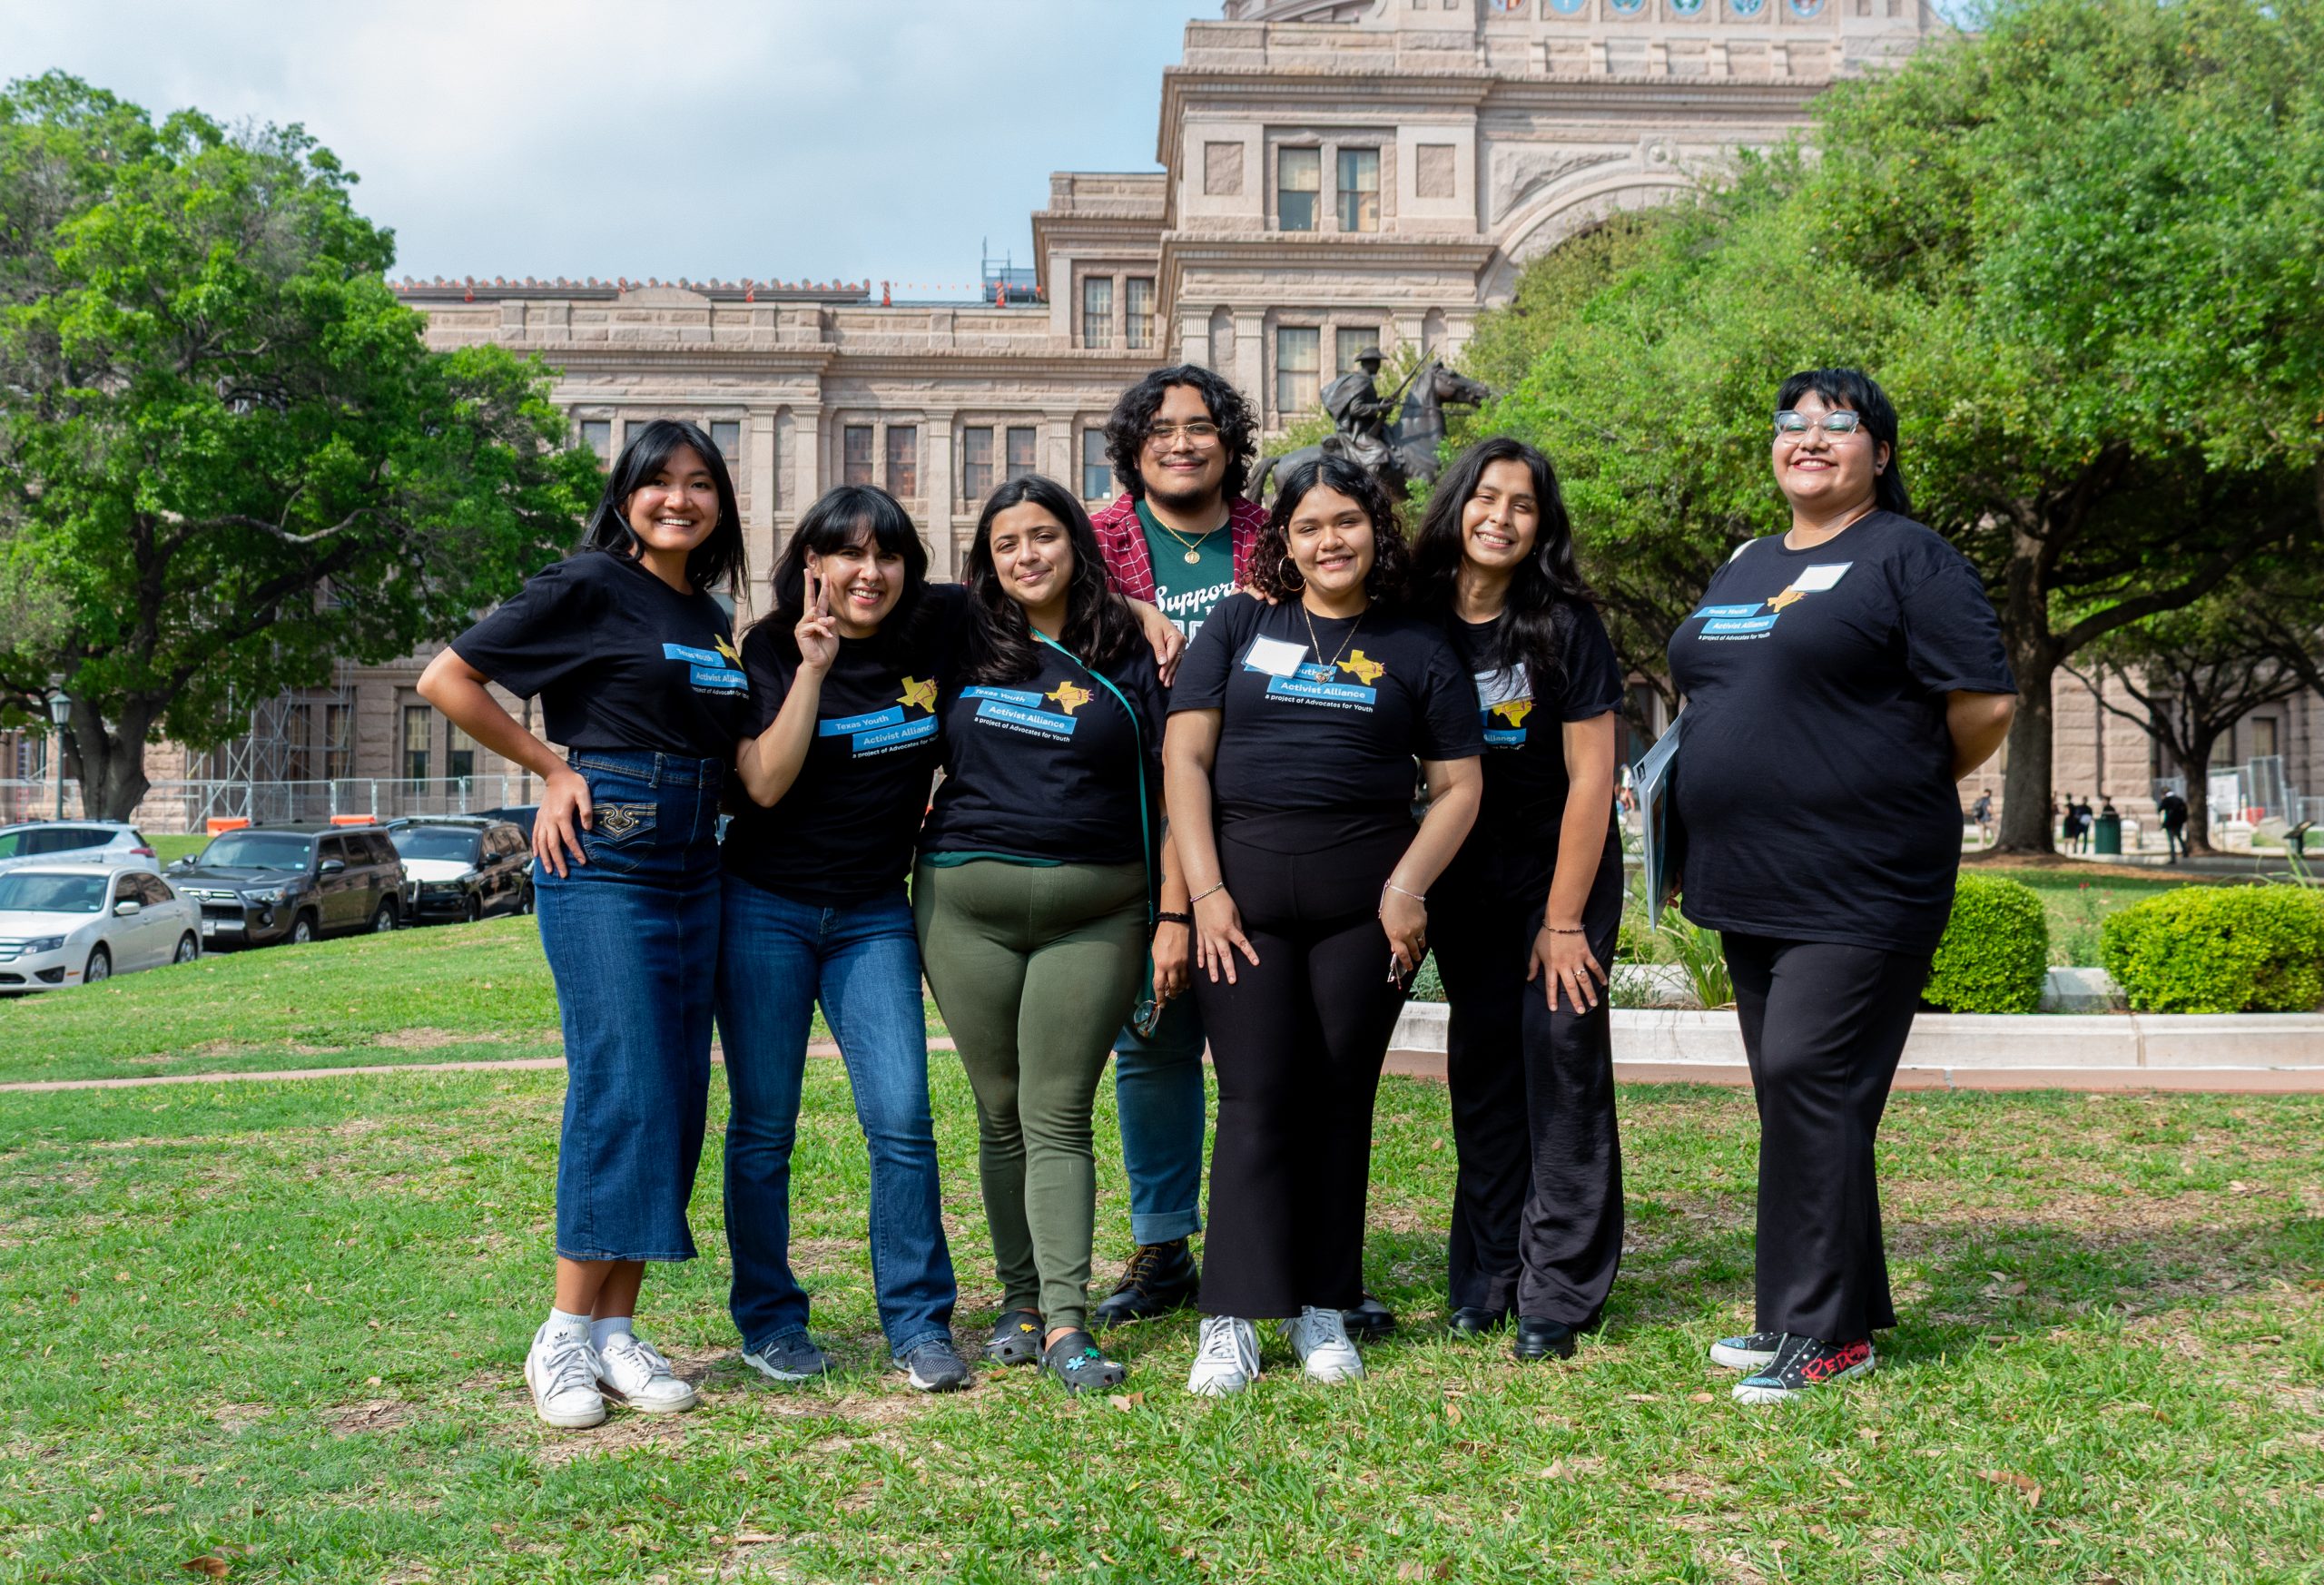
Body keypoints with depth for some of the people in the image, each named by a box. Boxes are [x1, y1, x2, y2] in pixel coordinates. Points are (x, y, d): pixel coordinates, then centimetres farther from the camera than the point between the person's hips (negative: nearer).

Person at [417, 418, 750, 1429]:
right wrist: (550, 768, -4)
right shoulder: (588, 587, -4)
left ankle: (616, 1328, 12)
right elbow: (445, 681, -5)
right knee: (621, 1088, -12)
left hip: (693, 871, 7)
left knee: (676, 1098, 4)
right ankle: (565, 1336, -3)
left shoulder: (713, 618, 17)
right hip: (603, 860, -7)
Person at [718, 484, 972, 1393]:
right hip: (766, 907, -1)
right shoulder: (771, 652, -6)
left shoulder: (941, 628, -1)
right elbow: (765, 783, -17)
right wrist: (813, 668, -21)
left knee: (902, 1119, -7)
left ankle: (919, 1323, 4)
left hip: (874, 914, 2)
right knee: (764, 1124, 4)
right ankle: (769, 1320, 18)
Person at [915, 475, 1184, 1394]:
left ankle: (1067, 1323, -4)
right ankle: (1018, 1301, 17)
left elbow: (1171, 794, 1)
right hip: (967, 903, 2)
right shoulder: (963, 647, 9)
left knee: (1057, 1118, -4)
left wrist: (1175, 917, -3)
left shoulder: (1129, 657, 3)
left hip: (1094, 912, -2)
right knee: (1002, 1115, 7)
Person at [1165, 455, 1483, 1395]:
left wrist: (1406, 887, -6)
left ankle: (1323, 1309, 17)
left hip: (1364, 903, 1)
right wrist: (1205, 888, -7)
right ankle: (1231, 1321, 1)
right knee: (1255, 1099, -4)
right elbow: (1185, 758, 3)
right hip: (1245, 893, 0)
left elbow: (1458, 787, 8)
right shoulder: (1239, 629, 9)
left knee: (1339, 1100, 5)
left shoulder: (1416, 650, 10)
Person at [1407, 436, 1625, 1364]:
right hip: (1466, 878, 4)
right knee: (1480, 1062, 6)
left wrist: (1564, 921, -14)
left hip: (1566, 867, -3)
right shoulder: (1417, 619, -4)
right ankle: (1485, 1280, 15)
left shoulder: (1565, 624, -14)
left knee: (1561, 1045, -10)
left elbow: (1591, 778, -13)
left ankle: (1557, 1295, -3)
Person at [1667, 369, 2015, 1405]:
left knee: (1809, 1080, -12)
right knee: (1794, 1096, 11)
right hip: (1750, 888, 8)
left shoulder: (1906, 559, -5)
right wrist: (1706, 824, 14)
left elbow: (1984, 704, -11)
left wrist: (1906, 789, 1)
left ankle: (1820, 1329, -3)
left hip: (1858, 883, -8)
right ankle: (1845, 1310, 21)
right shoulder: (1742, 569, 18)